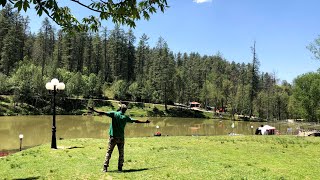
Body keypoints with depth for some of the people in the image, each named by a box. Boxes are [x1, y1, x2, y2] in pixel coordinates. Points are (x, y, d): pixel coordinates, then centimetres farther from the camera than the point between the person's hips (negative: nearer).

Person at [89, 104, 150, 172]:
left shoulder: (114, 114, -5)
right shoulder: (126, 117, 0)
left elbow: (104, 113, -12)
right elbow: (135, 121, 6)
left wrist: (94, 110, -7)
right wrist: (145, 122, 18)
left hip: (113, 137, 0)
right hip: (121, 138, 1)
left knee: (109, 152, 4)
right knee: (121, 153, 12)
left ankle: (105, 167, 0)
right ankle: (120, 167, 14)